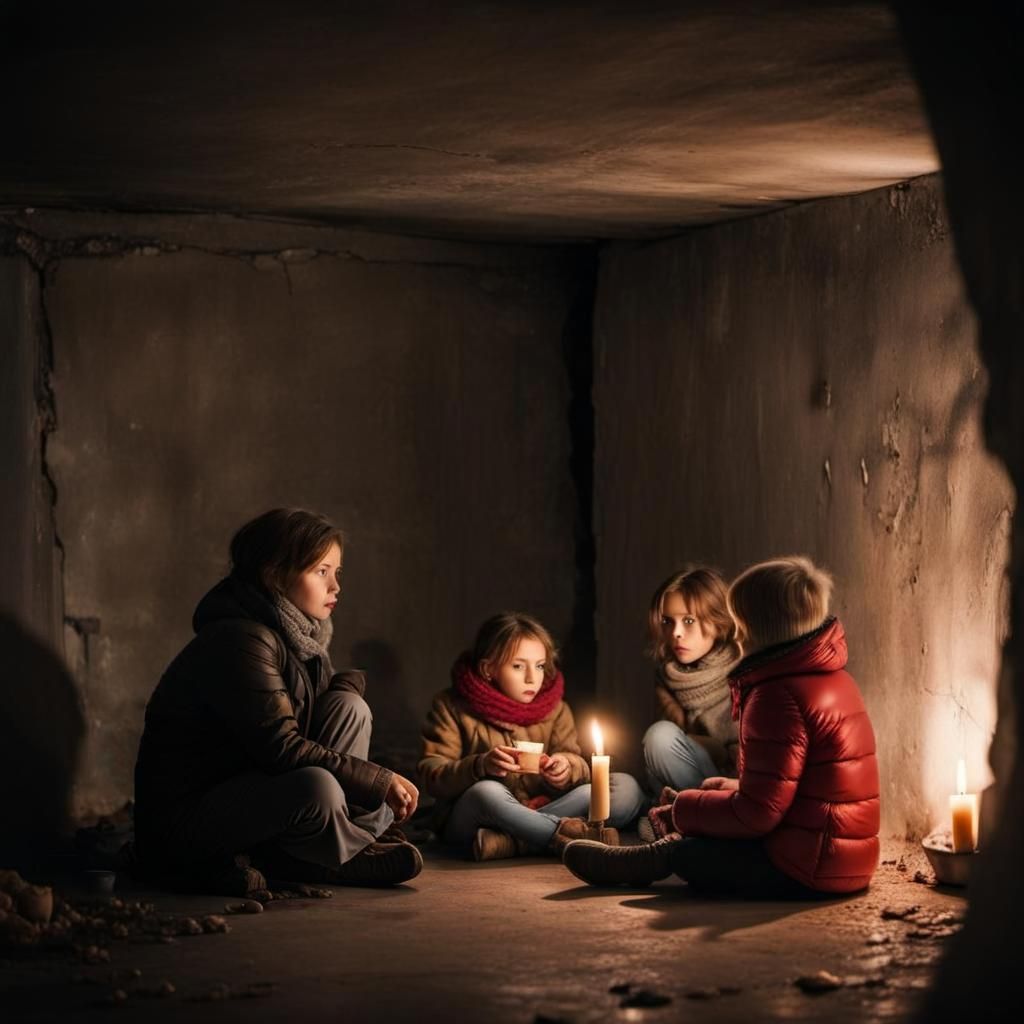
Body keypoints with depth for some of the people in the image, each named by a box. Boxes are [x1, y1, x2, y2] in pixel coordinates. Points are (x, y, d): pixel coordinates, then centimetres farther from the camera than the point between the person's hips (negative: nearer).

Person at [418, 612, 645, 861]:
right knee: (486, 792, -40)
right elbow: (431, 775, -9)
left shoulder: (555, 708, 12)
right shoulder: (452, 707, 0)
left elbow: (576, 762, 5)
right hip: (465, 820, -5)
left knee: (627, 788, -16)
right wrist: (481, 766, -29)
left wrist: (566, 768, -21)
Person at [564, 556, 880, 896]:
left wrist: (685, 809, -6)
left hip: (810, 868, -10)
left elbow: (758, 813, -20)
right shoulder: (832, 677, 12)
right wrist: (740, 788, 16)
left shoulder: (780, 695, -20)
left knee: (685, 852, 1)